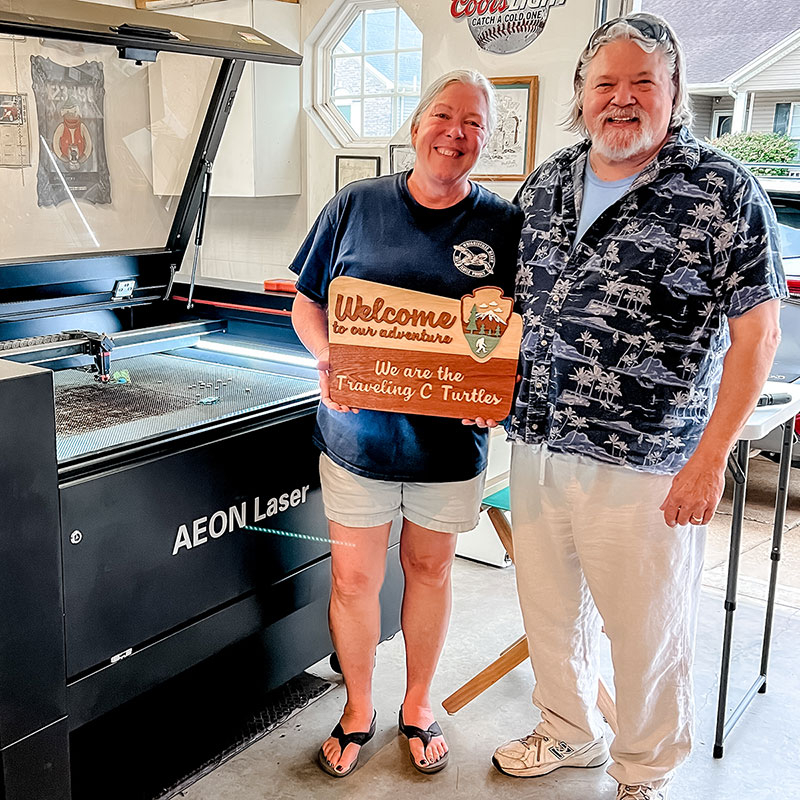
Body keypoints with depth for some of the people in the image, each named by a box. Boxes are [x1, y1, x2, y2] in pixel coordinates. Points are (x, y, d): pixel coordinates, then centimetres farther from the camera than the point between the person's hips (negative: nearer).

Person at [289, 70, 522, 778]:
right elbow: (307, 303, 7)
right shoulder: (355, 206, 0)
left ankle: (418, 706, 39)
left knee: (429, 567, 17)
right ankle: (358, 713, 33)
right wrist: (328, 359, -13)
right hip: (358, 431, 0)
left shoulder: (504, 225, -2)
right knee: (354, 577, 9)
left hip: (449, 439, 0)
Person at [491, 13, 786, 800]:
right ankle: (569, 733, 45)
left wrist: (709, 460, -14)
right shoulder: (543, 185, 8)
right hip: (535, 447, 6)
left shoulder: (724, 191, -8)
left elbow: (756, 333, -9)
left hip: (644, 467, -5)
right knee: (548, 607, 20)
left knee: (648, 629, 9)